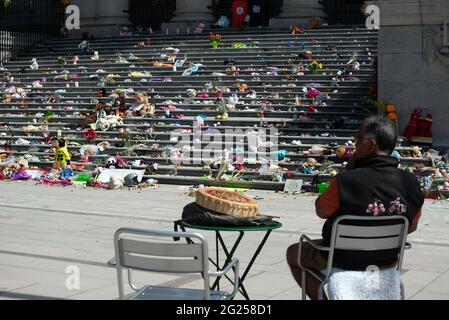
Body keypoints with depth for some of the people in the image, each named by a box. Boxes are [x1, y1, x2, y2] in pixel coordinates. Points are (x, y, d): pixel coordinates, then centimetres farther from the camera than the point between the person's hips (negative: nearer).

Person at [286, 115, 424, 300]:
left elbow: (321, 211, -11)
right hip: (387, 261, 5)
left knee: (293, 252, 23)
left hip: (344, 261, -5)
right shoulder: (410, 184, -17)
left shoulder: (346, 181, -31)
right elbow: (411, 227, 0)